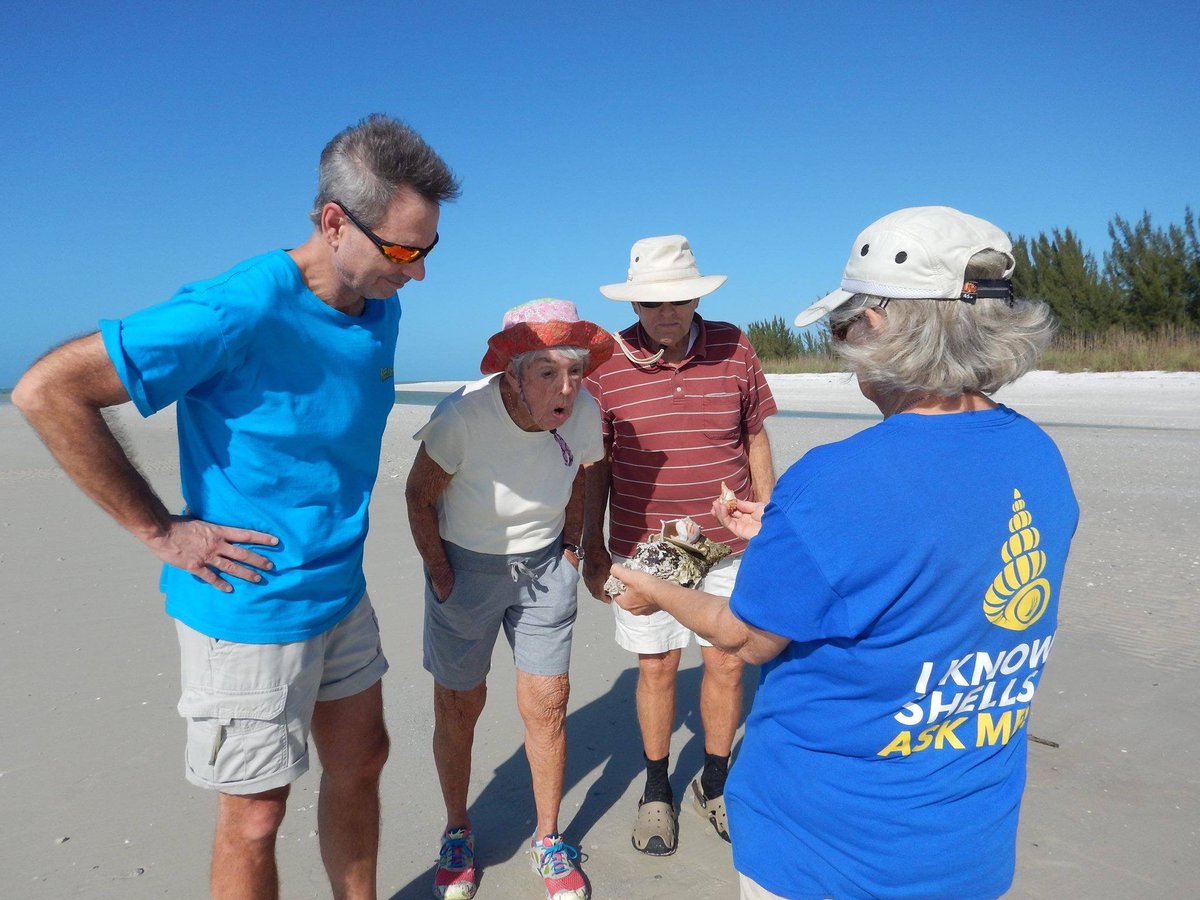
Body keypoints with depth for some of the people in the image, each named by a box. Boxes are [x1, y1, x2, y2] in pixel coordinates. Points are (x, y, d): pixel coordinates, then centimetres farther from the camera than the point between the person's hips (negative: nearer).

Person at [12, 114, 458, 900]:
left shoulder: (381, 310, 0)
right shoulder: (239, 311, -24)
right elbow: (48, 391, -22)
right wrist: (159, 531, -19)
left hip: (342, 594, 7)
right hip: (250, 607, -7)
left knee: (360, 764, 21)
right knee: (257, 814, 10)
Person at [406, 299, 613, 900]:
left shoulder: (583, 413, -15)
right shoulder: (463, 415, -28)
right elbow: (419, 498, -11)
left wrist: (570, 548, 7)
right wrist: (441, 577, -7)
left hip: (544, 565, 3)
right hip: (466, 564, -2)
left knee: (547, 706, 3)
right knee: (458, 709, 9)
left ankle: (548, 840, 26)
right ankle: (457, 833, 35)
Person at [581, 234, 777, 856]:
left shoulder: (734, 348, -3)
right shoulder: (605, 364, -6)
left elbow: (756, 442, 6)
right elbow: (596, 464, 1)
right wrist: (593, 549, 3)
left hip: (728, 546, 2)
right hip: (643, 549, -1)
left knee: (727, 664, 11)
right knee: (656, 666, 11)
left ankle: (714, 785, 34)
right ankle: (656, 788, 33)